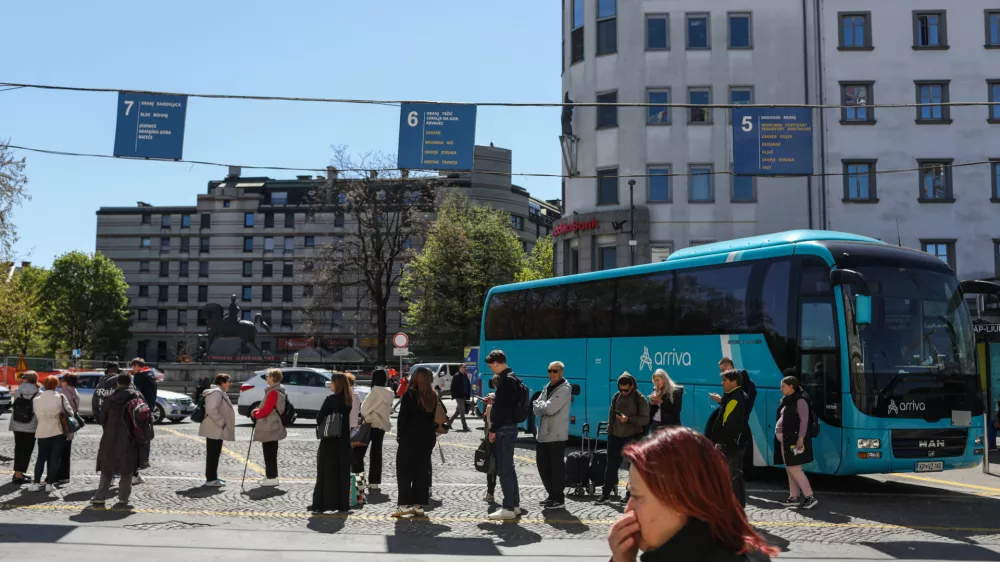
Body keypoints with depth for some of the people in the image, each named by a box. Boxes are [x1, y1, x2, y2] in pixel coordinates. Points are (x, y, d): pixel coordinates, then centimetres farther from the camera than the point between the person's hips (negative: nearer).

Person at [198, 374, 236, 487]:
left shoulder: (220, 392, 19)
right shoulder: (216, 392, -16)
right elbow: (212, 409, -27)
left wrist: (223, 423, 17)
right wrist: (221, 422, -21)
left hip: (216, 429, 11)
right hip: (215, 429, -11)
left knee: (214, 454, 15)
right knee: (213, 454, -7)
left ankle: (212, 477, 22)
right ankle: (211, 479, -5)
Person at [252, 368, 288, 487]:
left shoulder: (273, 392, -19)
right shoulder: (279, 391, 13)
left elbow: (266, 410, -21)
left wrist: (255, 415, -4)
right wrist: (257, 410, 6)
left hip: (269, 428, -10)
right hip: (273, 427, 10)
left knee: (269, 453, -6)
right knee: (270, 453, 16)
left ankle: (272, 477, -4)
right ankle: (270, 475, 23)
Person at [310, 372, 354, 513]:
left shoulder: (331, 399, -14)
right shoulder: (348, 400, 4)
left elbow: (319, 418, -11)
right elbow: (347, 418, 10)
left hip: (330, 440, -5)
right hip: (344, 439, 5)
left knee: (326, 472, 1)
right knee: (343, 472, 10)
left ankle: (321, 503, 4)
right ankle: (343, 503, 13)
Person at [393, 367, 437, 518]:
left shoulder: (410, 394, -11)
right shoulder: (433, 396, 4)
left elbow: (402, 417, -11)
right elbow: (435, 418, 6)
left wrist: (399, 435, -2)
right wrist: (433, 434, 11)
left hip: (410, 438, -5)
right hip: (427, 439, 5)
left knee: (404, 471, 1)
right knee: (422, 471, 9)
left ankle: (404, 505, -4)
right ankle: (419, 505, 9)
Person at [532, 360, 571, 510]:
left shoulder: (564, 389, -9)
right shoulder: (547, 388, 16)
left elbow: (550, 408, -19)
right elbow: (536, 409, 8)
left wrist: (539, 405, -2)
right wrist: (543, 407, -12)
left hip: (557, 435, -8)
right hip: (543, 434, 8)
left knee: (557, 467, -2)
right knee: (543, 466, 12)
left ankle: (559, 499, 7)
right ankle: (552, 495, 26)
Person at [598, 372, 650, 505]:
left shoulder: (639, 399, -7)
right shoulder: (616, 397, 7)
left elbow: (645, 419, -10)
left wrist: (628, 419, -21)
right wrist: (609, 432, 10)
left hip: (633, 437, -4)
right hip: (616, 436, 4)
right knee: (612, 465, 5)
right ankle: (606, 493, 8)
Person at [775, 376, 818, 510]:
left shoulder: (800, 401, -12)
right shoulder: (786, 401, 15)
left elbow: (804, 420, -17)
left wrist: (801, 438, -23)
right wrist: (780, 437, 12)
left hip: (794, 440, -9)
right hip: (784, 440, 9)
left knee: (794, 469, -11)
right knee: (789, 470, 11)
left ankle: (810, 497, -7)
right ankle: (794, 497, 17)